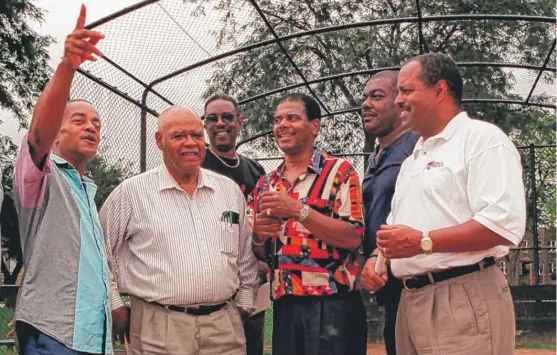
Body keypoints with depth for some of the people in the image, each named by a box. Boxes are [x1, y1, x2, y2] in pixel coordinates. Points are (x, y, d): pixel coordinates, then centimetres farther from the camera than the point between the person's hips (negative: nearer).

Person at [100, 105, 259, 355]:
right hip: (159, 328, -3)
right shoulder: (131, 193, -3)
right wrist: (115, 305, 0)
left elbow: (246, 255, 17)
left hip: (225, 326, 4)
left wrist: (244, 303, 14)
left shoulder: (230, 190, 9)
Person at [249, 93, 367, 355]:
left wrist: (298, 210, -19)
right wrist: (258, 236, -5)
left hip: (332, 304, -5)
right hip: (283, 306, 5)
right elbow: (257, 252, 17)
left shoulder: (339, 172, -3)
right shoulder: (265, 185, 13)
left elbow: (354, 237, -14)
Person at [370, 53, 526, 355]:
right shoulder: (413, 159, 22)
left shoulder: (482, 139, -6)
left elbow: (504, 224, -19)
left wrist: (423, 242, -18)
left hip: (465, 301, -8)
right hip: (411, 301, 8)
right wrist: (384, 245, 6)